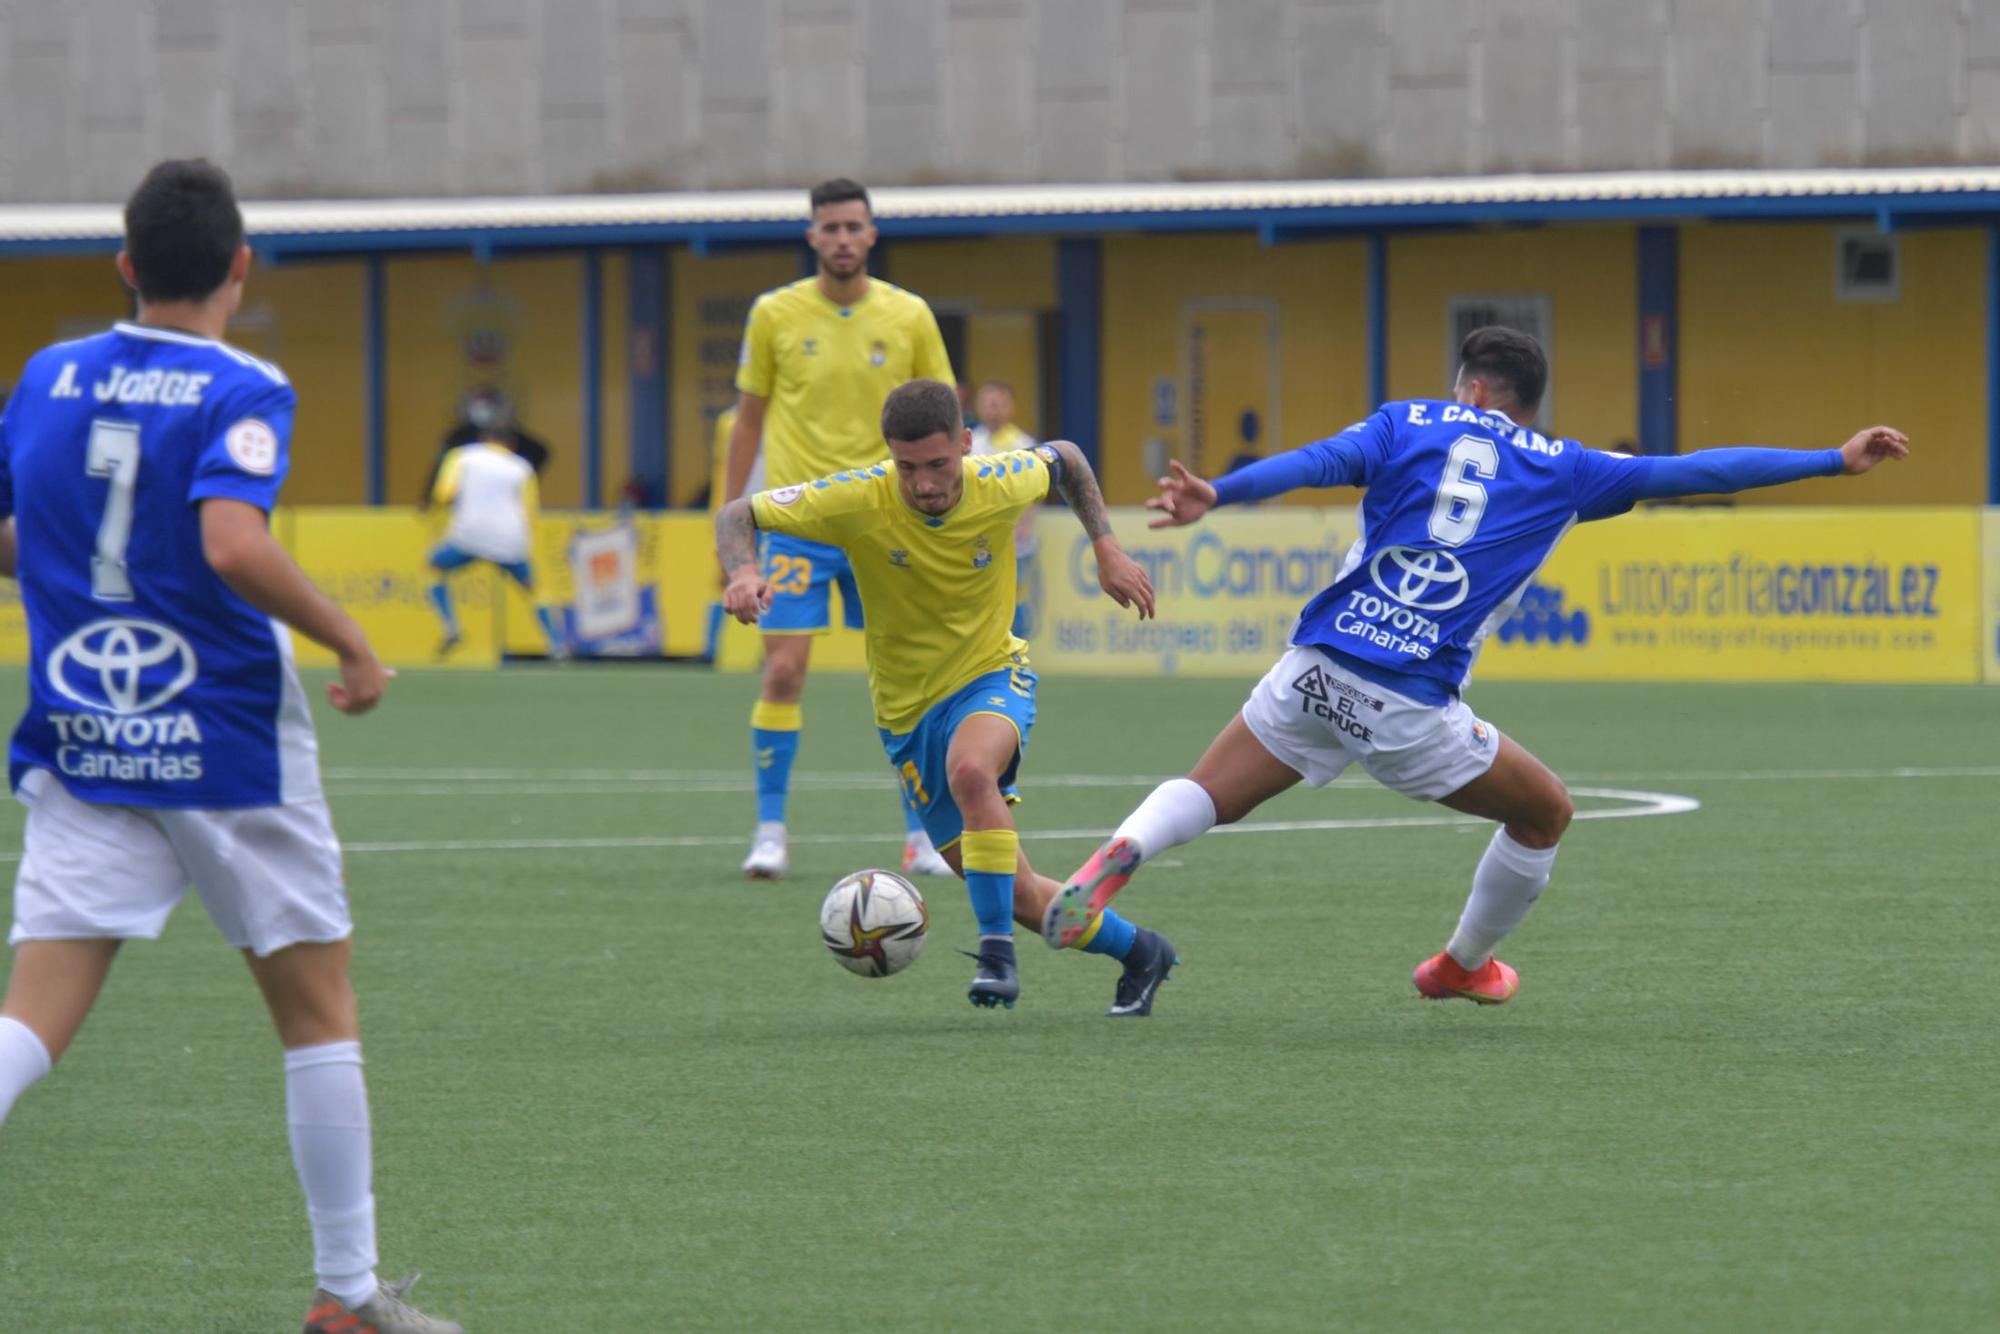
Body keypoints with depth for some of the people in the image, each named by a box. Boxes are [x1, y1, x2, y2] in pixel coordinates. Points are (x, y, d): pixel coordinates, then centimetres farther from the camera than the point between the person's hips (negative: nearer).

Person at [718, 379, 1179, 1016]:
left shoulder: (1001, 484, -17)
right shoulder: (858, 501, -22)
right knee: (1018, 896, 3)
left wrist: (1107, 548, 3)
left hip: (993, 677, -1)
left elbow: (1064, 458, 8)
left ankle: (997, 950, -30)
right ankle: (1137, 951, 28)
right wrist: (744, 573, -35)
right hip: (907, 711, 1)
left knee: (970, 768, -39)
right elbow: (736, 516, -15)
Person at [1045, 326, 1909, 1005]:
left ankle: (1122, 852, -19)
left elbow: (1313, 463, -7)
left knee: (1209, 796, 13)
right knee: (1545, 813, 22)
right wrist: (1835, 461, 21)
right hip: (1412, 706, -1)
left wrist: (1216, 495, -20)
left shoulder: (1408, 425, 11)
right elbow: (1697, 473, 15)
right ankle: (1463, 966, 37)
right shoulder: (1560, 473, 12)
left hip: (1318, 668, 1)